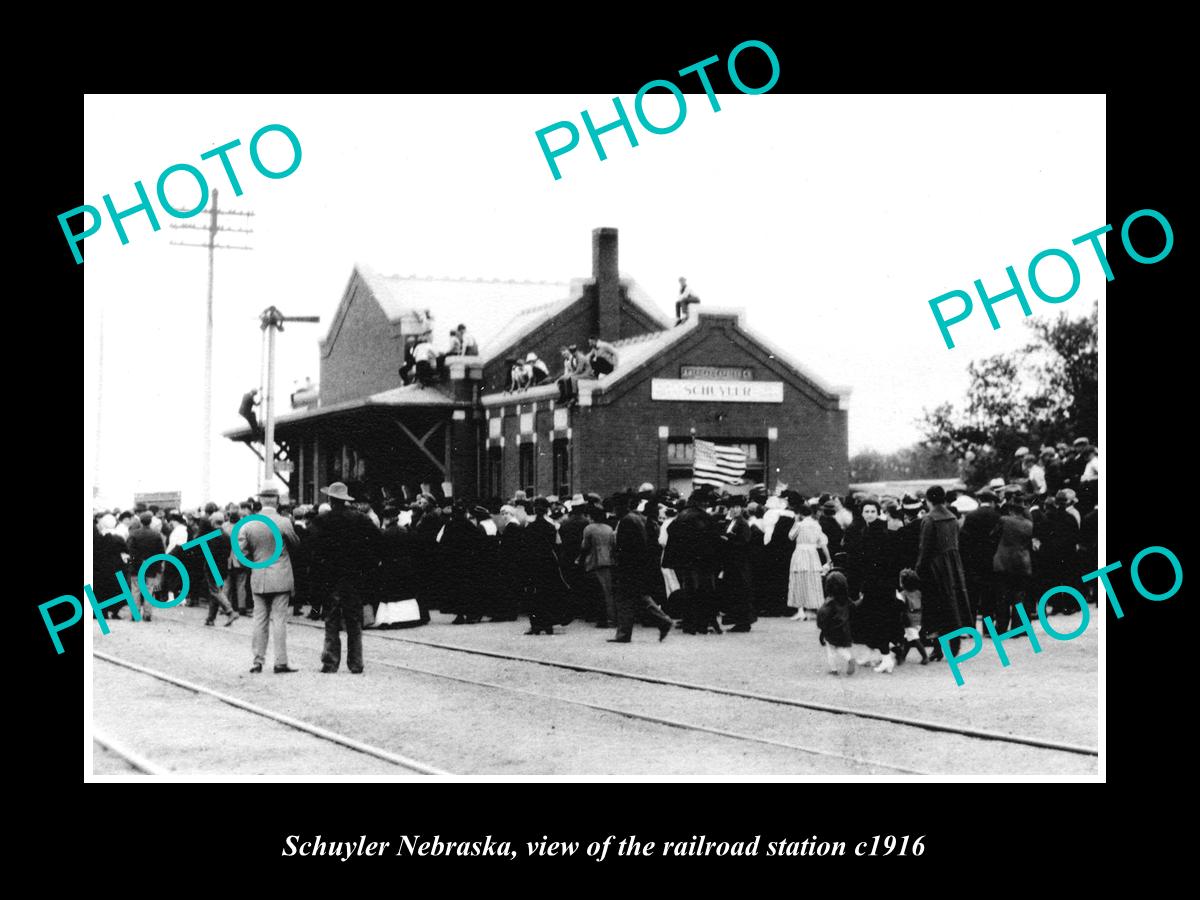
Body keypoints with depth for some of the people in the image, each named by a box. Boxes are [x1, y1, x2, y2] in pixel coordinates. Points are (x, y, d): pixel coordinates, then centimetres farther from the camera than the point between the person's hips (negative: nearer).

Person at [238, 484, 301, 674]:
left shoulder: (248, 524, -2)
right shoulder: (284, 523, -11)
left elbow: (242, 551, -1)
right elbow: (295, 544, 3)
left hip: (258, 579, 3)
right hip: (281, 579, -3)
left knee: (259, 620, 9)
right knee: (279, 620, 0)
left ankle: (258, 661, 10)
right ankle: (280, 662, 0)